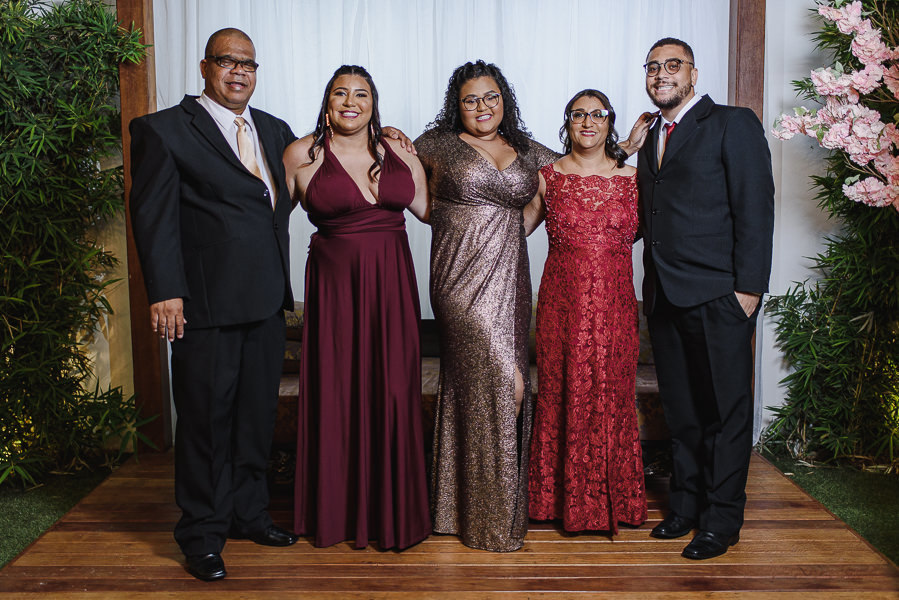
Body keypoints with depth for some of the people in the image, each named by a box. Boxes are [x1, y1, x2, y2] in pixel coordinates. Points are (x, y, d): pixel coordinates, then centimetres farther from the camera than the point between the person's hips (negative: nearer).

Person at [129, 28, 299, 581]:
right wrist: (165, 292, -15)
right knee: (206, 418, 3)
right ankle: (203, 533, 18)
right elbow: (153, 214, -8)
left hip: (267, 300, 6)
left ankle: (249, 513, 31)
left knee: (258, 412, 15)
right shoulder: (164, 130, -2)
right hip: (206, 303, -6)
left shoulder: (276, 131, 15)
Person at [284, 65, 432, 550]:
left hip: (392, 285, 3)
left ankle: (393, 508, 20)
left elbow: (430, 210, 14)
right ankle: (337, 509, 21)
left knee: (392, 391, 5)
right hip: (334, 284, -2)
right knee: (337, 393, 4)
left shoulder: (399, 153, 8)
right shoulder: (302, 155, 0)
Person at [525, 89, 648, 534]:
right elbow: (517, 227, 11)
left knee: (612, 397, 6)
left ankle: (614, 500, 23)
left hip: (614, 305, 1)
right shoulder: (548, 177, 5)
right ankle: (563, 499, 21)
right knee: (561, 394, 5)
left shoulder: (631, 177, 7)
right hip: (562, 303, -1)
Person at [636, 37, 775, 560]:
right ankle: (686, 506, 24)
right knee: (681, 412, 12)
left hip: (718, 298, -6)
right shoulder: (651, 140, 19)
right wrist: (652, 288, 5)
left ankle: (722, 519, 13)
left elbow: (755, 209, -8)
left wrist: (749, 288, -14)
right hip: (665, 299, 6)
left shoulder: (734, 125, -1)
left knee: (726, 412, 3)